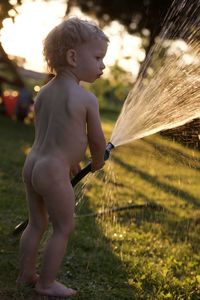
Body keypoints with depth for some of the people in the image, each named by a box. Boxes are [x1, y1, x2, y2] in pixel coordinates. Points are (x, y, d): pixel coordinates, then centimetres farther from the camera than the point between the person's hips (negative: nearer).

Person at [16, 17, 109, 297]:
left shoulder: (43, 92, 8)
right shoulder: (87, 99, -13)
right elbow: (96, 140, -4)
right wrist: (97, 164, 17)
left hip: (32, 165, 8)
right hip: (54, 172, -8)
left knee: (36, 223, 21)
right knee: (63, 228, 7)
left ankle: (26, 273, 32)